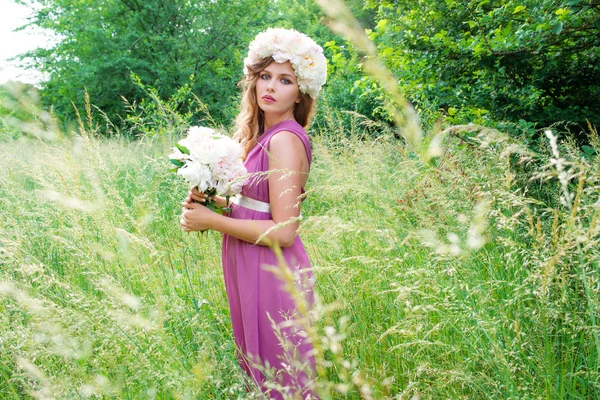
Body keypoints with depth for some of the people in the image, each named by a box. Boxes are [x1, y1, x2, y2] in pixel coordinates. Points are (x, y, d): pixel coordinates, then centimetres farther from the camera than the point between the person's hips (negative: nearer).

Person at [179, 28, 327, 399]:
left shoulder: (285, 139, -19)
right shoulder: (262, 134, 9)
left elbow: (283, 232, -22)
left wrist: (211, 220, -15)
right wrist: (212, 201, 0)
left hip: (273, 273, -9)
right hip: (251, 270, 9)